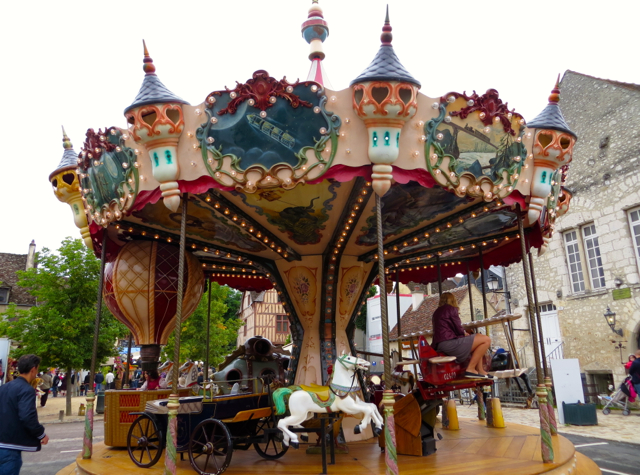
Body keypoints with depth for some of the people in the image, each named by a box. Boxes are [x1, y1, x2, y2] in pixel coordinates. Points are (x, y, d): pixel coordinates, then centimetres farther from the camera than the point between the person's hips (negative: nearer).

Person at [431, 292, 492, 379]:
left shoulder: (436, 312, 21)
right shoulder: (451, 309, -2)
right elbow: (459, 330, -6)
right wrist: (466, 334, 15)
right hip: (450, 344, -9)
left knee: (478, 336, 26)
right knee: (486, 340, -5)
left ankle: (480, 370, 20)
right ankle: (470, 368, -5)